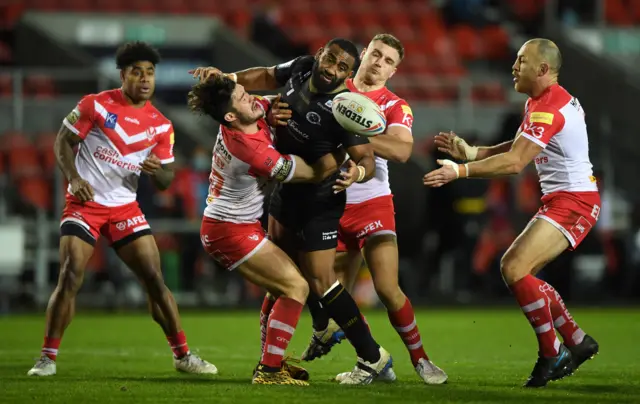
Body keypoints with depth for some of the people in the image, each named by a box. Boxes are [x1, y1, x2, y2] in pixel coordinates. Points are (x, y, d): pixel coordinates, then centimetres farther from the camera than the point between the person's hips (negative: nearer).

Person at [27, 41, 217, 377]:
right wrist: (73, 178, -18)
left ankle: (182, 355, 7)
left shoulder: (161, 126, 3)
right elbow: (63, 141, -1)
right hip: (84, 204, -3)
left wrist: (157, 170, -18)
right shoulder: (95, 105, -7)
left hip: (125, 207, 3)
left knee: (155, 279, -2)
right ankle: (47, 358, -4)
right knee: (69, 278, -14)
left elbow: (165, 182, 6)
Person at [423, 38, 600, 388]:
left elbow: (514, 162, -27)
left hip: (572, 201, -11)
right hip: (560, 199, 11)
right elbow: (520, 147, 21)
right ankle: (576, 342, 17)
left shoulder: (548, 108, -19)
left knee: (515, 270, -19)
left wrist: (460, 171, -28)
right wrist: (469, 152, 12)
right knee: (512, 268, 12)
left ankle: (551, 355, -9)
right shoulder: (542, 101, 14)